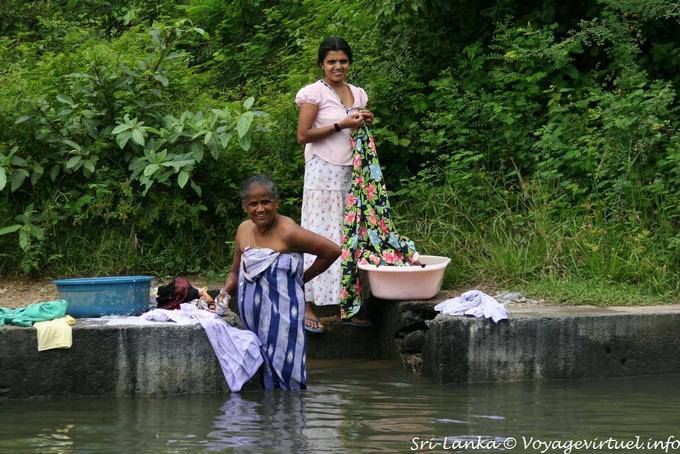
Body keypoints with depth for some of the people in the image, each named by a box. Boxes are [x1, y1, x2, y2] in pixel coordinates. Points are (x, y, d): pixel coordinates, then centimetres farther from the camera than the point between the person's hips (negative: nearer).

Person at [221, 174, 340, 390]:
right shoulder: (244, 230, 9)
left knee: (284, 368, -8)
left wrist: (303, 277, -2)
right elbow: (236, 272, 20)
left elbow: (332, 251, -11)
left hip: (282, 313, -6)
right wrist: (225, 291, 0)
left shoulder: (287, 232, -12)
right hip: (251, 315, 6)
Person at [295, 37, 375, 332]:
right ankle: (308, 306, -5)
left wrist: (365, 124, 4)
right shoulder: (314, 93, -4)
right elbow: (303, 135, -10)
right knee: (320, 236, -7)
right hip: (324, 172, -6)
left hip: (351, 173, 6)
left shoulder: (358, 94, 15)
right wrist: (341, 125, -15)